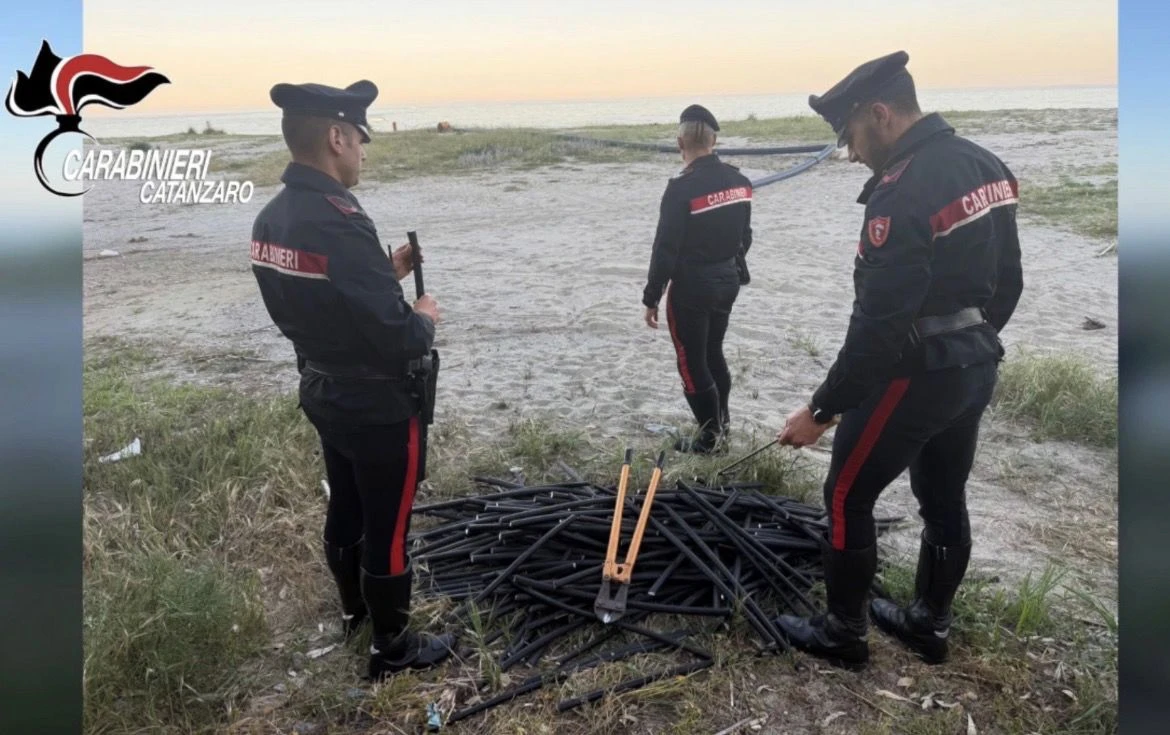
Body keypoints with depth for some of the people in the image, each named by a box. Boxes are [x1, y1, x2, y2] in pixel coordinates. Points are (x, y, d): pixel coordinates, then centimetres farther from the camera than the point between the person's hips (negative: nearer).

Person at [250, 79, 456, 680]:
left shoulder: (271, 219, 0)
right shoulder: (340, 223, -29)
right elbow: (398, 339, -29)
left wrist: (384, 272, 8)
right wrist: (425, 319, -7)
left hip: (323, 395, 9)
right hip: (378, 406, -9)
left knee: (345, 508, 25)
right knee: (387, 526, 8)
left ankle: (354, 609, 45)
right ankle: (392, 646, 25)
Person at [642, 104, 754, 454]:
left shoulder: (682, 188, -21)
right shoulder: (738, 180, 2)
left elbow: (665, 249, -19)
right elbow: (744, 236, 11)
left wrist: (651, 297, -11)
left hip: (691, 287, -8)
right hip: (727, 281, 8)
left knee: (692, 362, 5)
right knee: (713, 353, 22)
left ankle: (711, 436, 13)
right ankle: (721, 422, 35)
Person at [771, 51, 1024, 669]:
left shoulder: (902, 193, -24)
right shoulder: (985, 166, 5)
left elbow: (877, 326, -26)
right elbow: (1007, 281, 13)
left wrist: (821, 410, -18)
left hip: (917, 372, -9)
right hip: (978, 366, 9)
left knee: (847, 496, 6)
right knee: (945, 499, 19)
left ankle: (842, 633, 19)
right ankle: (929, 625, 35)